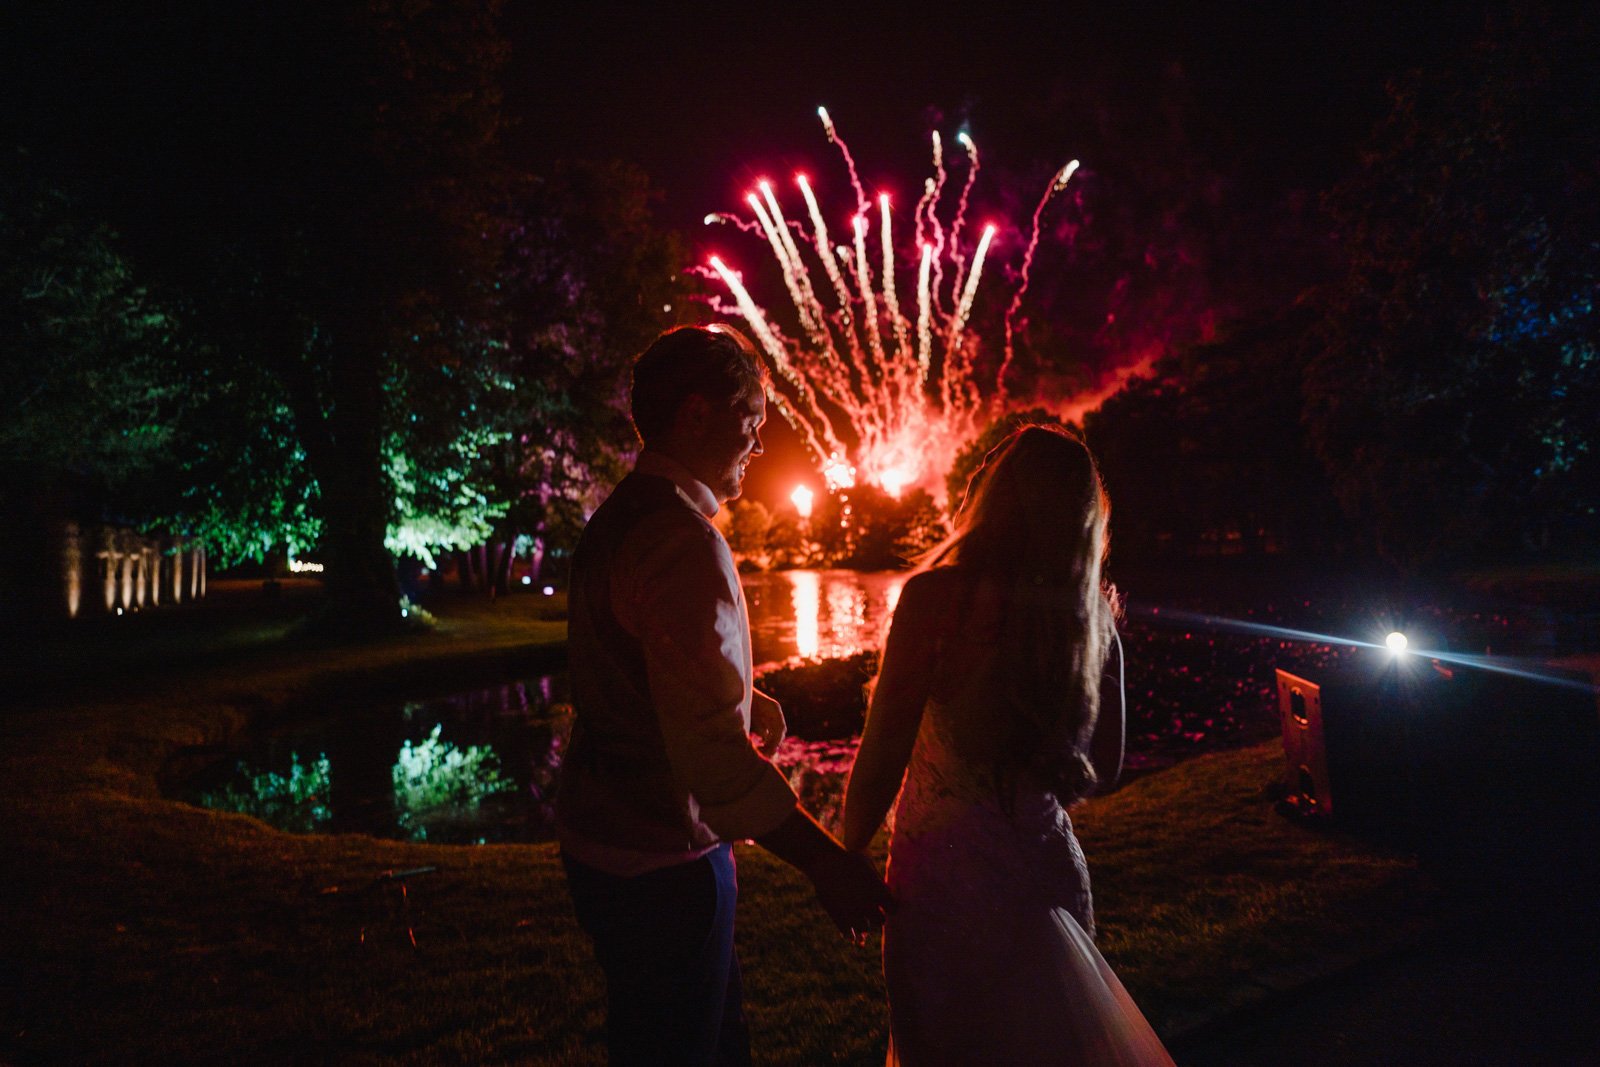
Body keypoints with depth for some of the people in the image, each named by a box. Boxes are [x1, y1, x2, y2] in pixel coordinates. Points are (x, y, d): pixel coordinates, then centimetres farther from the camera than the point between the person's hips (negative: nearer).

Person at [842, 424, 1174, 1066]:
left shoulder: (938, 594, -15)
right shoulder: (1094, 612, 0)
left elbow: (881, 756, -14)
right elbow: (1105, 767, 10)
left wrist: (846, 859, 0)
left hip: (949, 880, -5)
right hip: (1053, 870, 5)